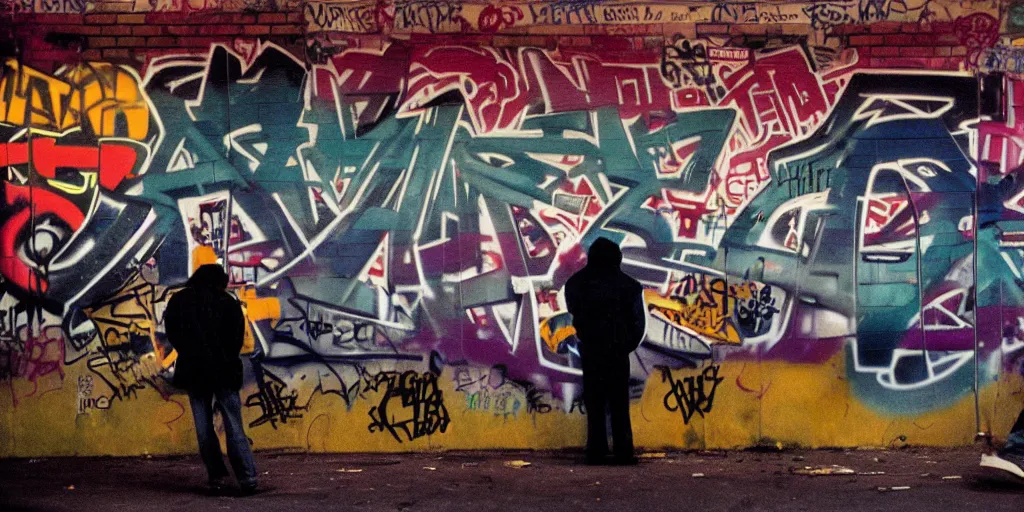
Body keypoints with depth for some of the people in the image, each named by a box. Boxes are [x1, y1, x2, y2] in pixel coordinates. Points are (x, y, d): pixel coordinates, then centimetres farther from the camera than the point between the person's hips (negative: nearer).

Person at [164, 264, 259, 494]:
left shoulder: (178, 301, 6)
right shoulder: (227, 302, -3)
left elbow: (172, 334, 10)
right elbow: (237, 337, -1)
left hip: (193, 370, 2)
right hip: (223, 370, -2)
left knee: (204, 427, 9)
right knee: (234, 426, -1)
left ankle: (216, 476, 7)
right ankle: (247, 478, -6)